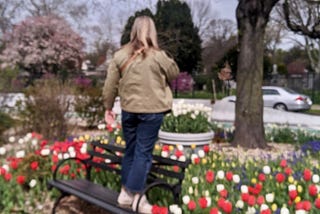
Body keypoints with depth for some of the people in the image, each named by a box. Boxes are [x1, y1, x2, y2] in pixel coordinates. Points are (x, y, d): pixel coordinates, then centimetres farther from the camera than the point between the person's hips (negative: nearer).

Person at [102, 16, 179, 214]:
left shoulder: (120, 55, -1)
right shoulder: (158, 56, -10)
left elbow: (110, 85, 4)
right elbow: (174, 73, 7)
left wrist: (108, 106, 16)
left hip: (128, 110, 4)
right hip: (152, 111, -4)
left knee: (130, 151, 16)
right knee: (143, 153, 3)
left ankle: (125, 193, 24)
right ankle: (136, 196, 6)